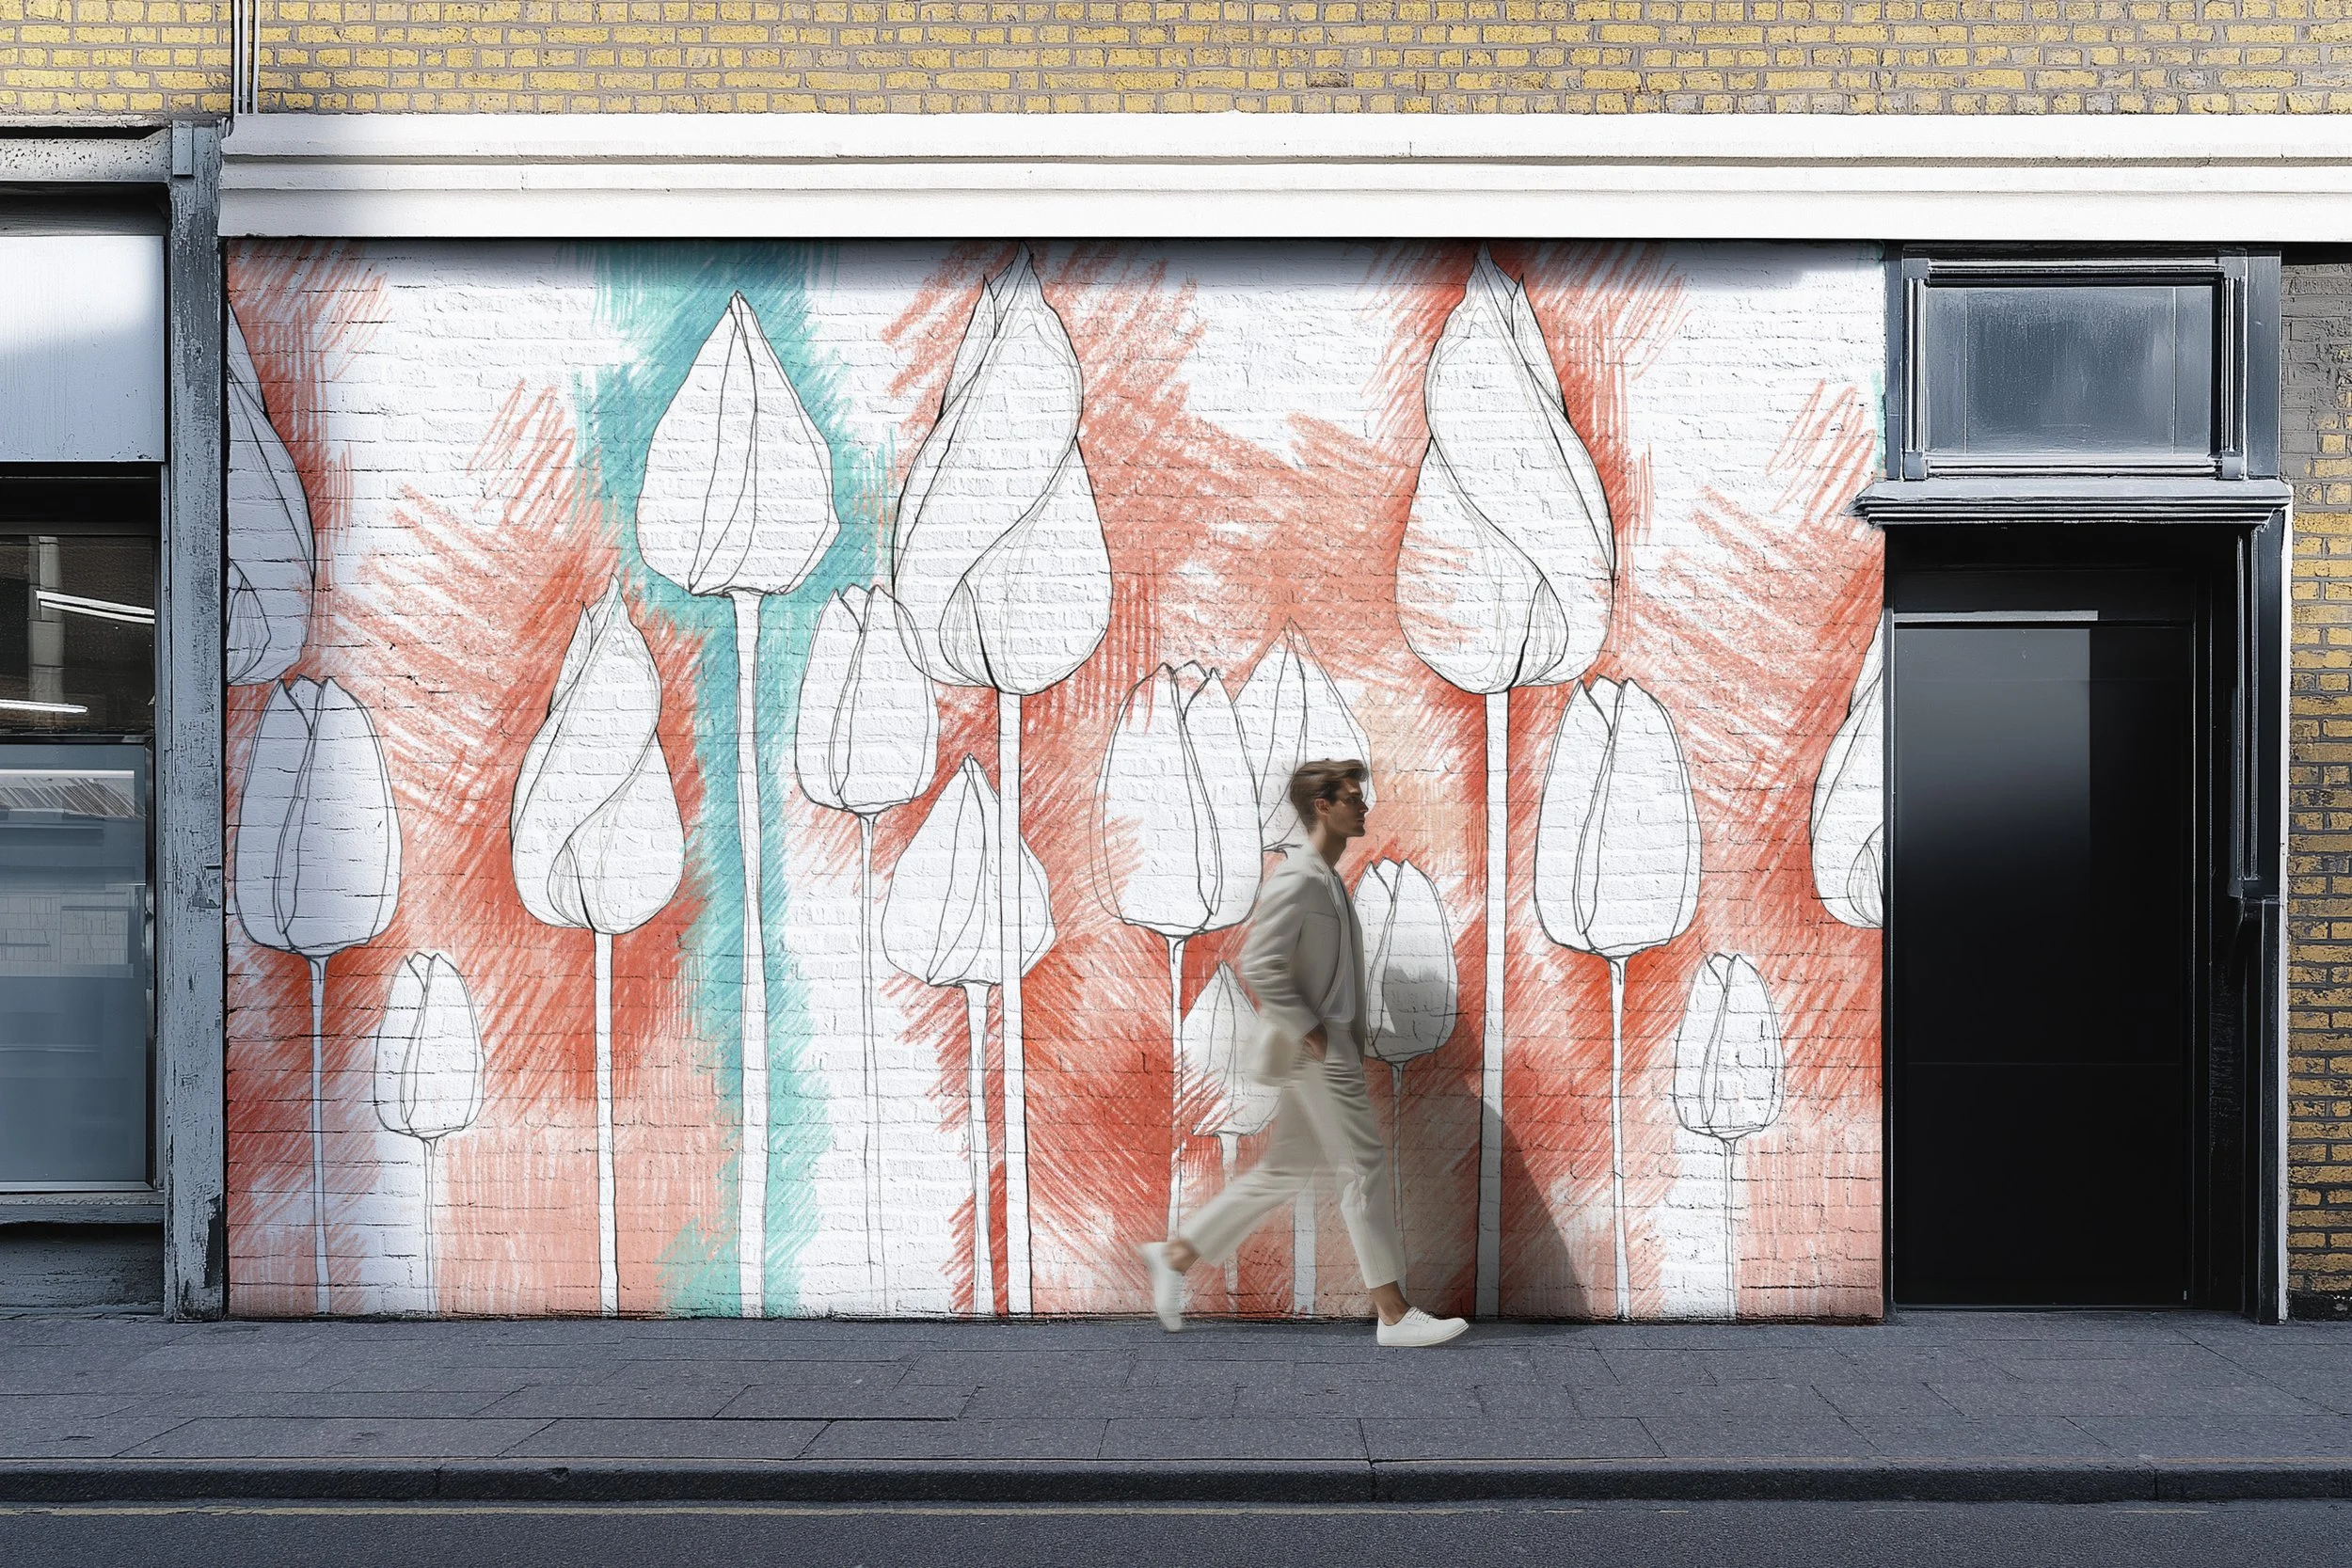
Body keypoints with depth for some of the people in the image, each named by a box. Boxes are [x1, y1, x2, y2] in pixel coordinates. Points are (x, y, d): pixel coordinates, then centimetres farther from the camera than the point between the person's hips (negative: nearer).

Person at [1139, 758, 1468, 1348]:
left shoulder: (1327, 877, 15)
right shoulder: (1299, 877, -16)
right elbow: (1258, 963, -23)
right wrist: (1307, 1031, -19)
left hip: (1335, 1044, 10)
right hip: (1318, 1051, -10)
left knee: (1284, 1171, 14)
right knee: (1365, 1168, -4)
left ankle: (1176, 1254, 21)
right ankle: (1394, 1314, 4)